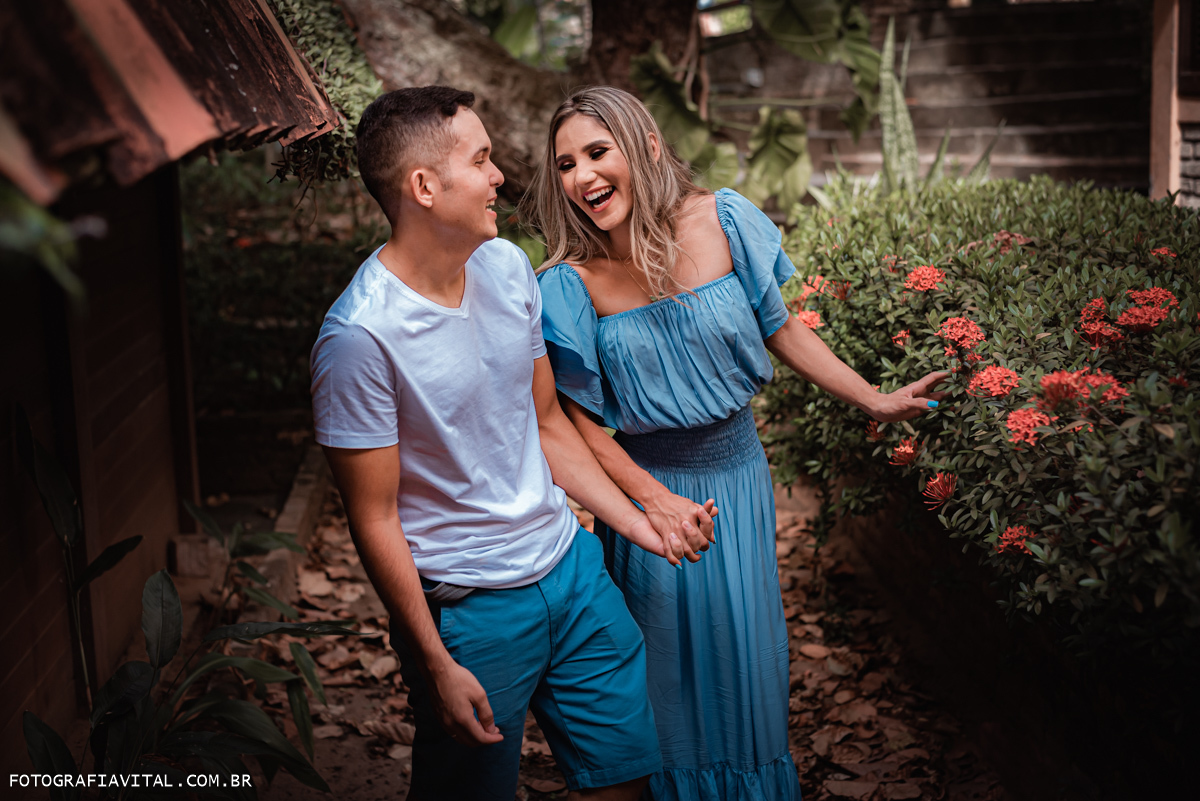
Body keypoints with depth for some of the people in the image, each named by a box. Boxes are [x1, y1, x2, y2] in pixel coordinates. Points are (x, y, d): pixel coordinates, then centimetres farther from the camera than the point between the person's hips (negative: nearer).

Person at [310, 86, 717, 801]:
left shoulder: (507, 266, 0)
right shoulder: (359, 339, -22)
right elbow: (376, 520, -16)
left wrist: (644, 527, 7)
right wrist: (437, 666, -14)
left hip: (570, 561, 7)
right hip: (470, 608, -6)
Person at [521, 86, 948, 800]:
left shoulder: (724, 222, -13)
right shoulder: (572, 282, -16)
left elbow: (782, 329, 1)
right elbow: (580, 416, -8)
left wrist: (876, 401, 4)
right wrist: (653, 498, -15)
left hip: (739, 468, 2)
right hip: (650, 478, -2)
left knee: (747, 637, 15)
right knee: (672, 651, 11)